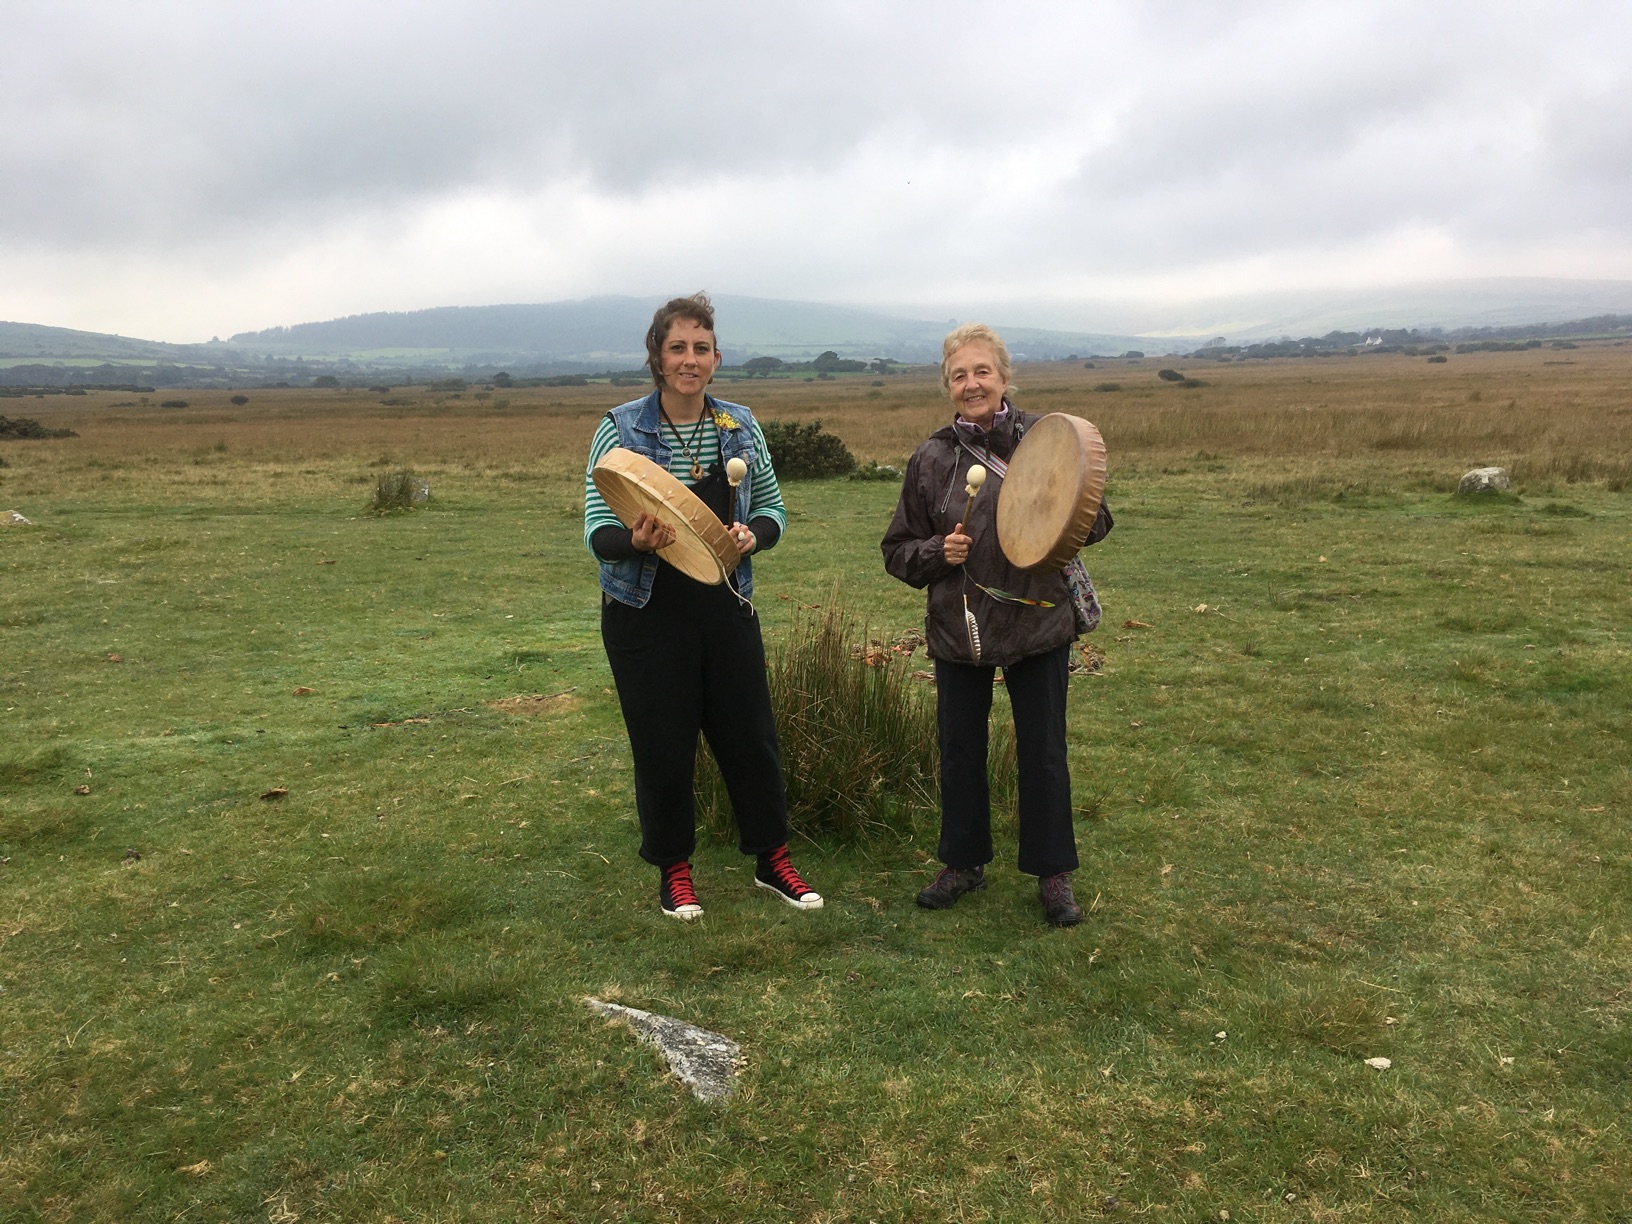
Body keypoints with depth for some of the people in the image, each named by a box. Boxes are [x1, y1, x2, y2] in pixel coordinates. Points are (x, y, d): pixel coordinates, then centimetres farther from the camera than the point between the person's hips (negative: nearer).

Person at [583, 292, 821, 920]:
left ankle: (772, 859, 29)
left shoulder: (740, 426, 3)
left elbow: (772, 507, 10)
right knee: (663, 746, 6)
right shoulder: (621, 428, -6)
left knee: (751, 736, 10)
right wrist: (636, 541, -32)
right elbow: (597, 531, -9)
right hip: (647, 613, -3)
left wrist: (753, 534, -13)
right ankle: (674, 870, 27)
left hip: (726, 606, 3)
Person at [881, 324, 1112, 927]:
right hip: (959, 628, 2)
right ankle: (964, 862, 32)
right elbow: (898, 550, 5)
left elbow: (1097, 522, 0)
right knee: (960, 751, 13)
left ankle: (1054, 875, 25)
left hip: (1039, 621, -2)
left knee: (1043, 753, 7)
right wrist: (939, 553, -15)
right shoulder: (931, 459, 0)